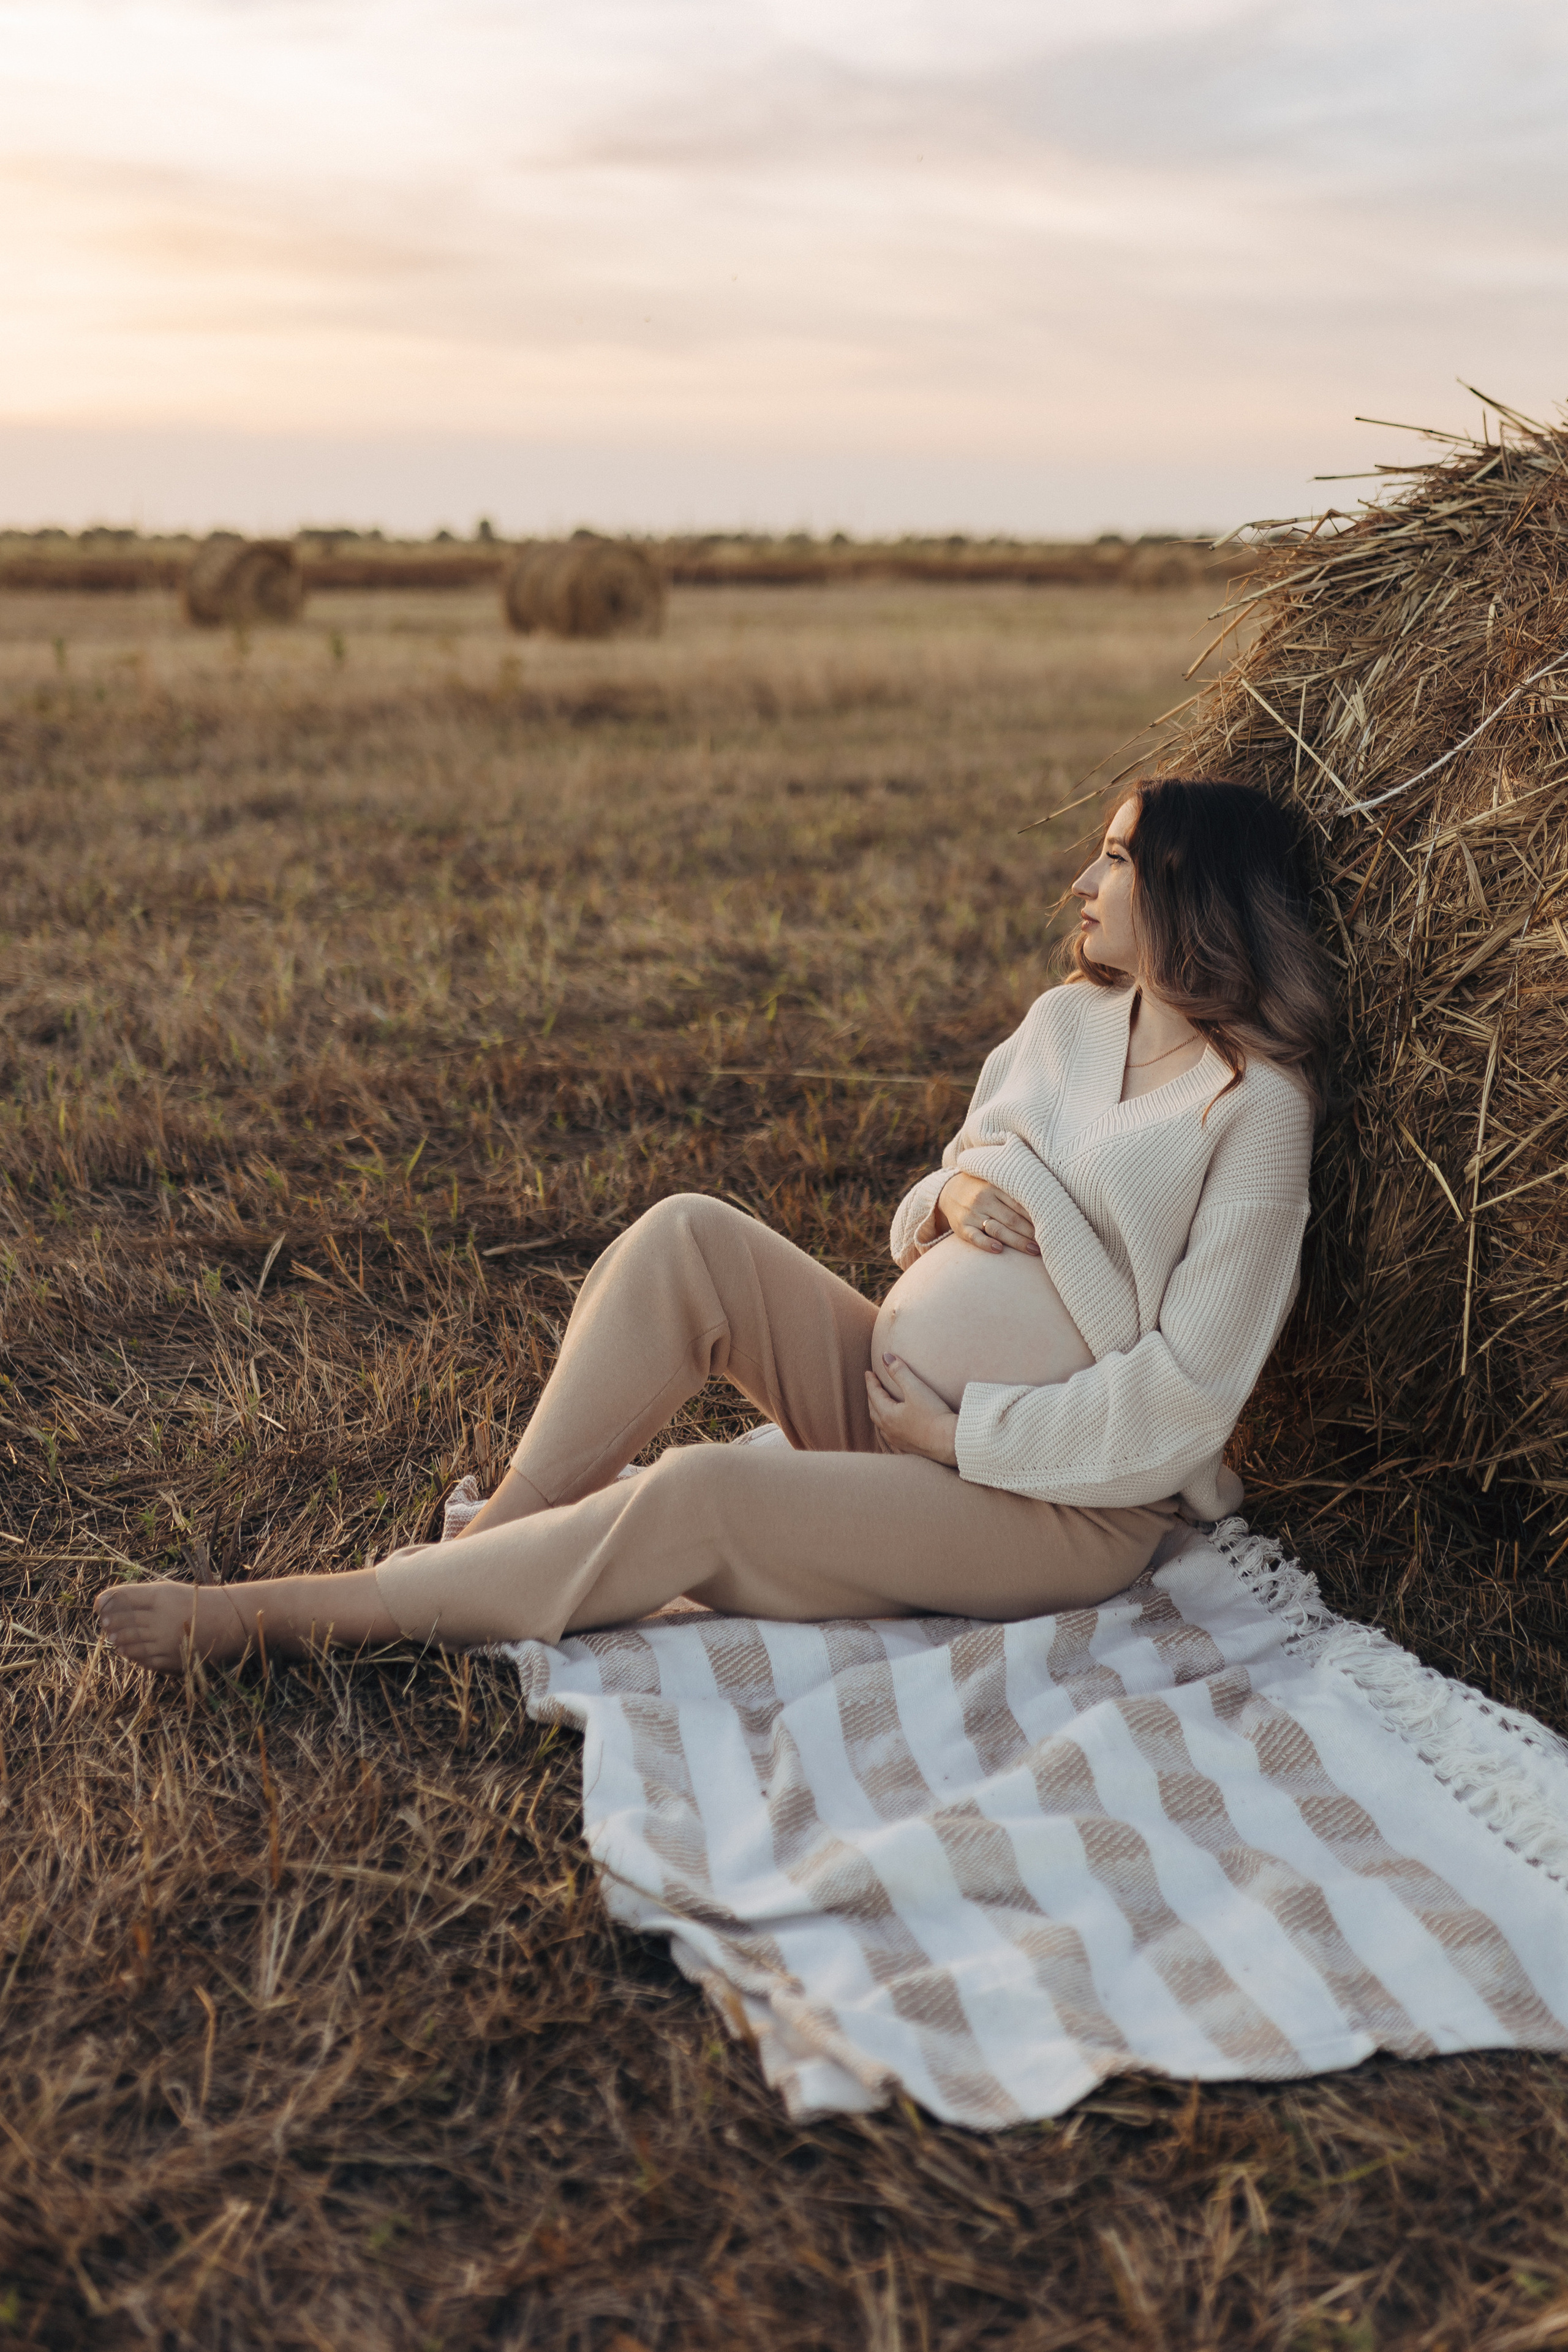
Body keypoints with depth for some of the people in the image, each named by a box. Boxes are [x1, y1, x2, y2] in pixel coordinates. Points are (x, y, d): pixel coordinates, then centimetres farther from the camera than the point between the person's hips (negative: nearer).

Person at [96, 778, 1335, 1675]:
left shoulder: (1256, 1104, -13)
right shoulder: (1071, 1014, 10)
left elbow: (1184, 1397, -17)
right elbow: (926, 1229, 15)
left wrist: (956, 1430, -16)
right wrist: (952, 1193, -9)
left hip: (1071, 1504, -7)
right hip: (898, 1395, 7)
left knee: (702, 1495, -29)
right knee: (689, 1237, -16)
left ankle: (276, 1616, -20)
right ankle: (482, 1542, -15)